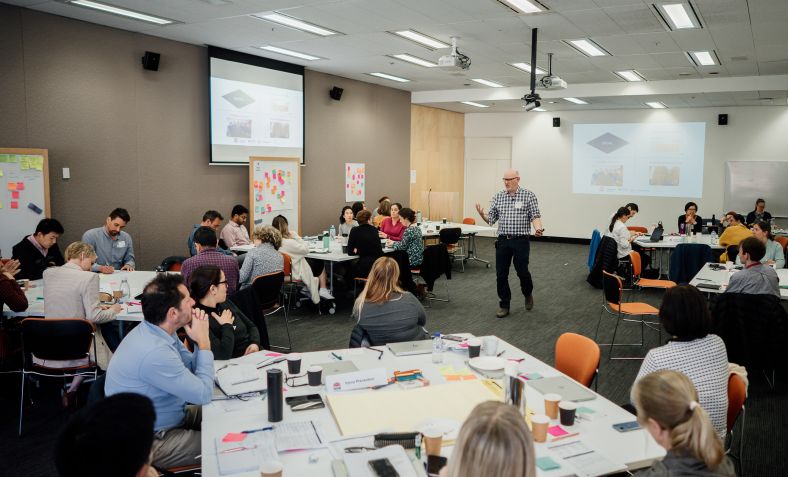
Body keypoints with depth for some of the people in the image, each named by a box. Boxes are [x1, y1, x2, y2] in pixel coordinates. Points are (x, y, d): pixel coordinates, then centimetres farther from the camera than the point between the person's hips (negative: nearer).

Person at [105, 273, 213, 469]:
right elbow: (203, 394, -24)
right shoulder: (154, 352, -33)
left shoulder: (159, 331, -5)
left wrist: (200, 341, -12)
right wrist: (204, 342, -18)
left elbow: (192, 370, 5)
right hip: (148, 442, -9)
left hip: (169, 415, 9)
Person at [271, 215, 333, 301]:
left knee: (312, 261, 27)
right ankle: (323, 290, 27)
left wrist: (293, 237, -4)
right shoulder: (288, 242, -32)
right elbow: (306, 249, -19)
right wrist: (295, 236, -15)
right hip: (295, 273, -7)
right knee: (320, 264, 17)